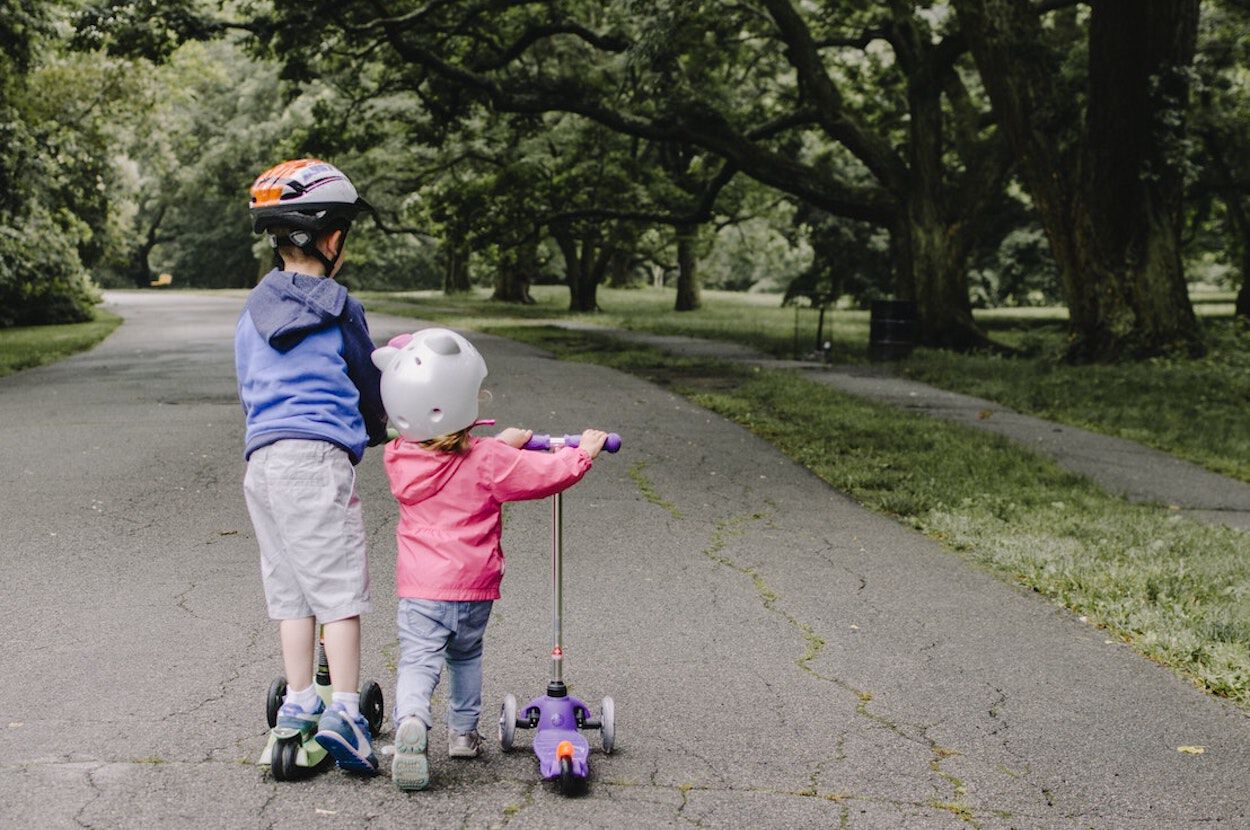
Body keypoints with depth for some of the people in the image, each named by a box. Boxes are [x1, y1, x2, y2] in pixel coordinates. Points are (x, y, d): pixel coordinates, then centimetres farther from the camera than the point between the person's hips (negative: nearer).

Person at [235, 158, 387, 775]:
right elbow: (369, 385, 8)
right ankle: (343, 712, -9)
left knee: (289, 587, 14)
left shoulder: (252, 313, 14)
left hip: (259, 459, 6)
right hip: (318, 454, -6)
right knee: (340, 586, -3)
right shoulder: (336, 307, -2)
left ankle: (298, 704, 18)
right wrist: (378, 431, 28)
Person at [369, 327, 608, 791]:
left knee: (418, 658, -4)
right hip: (475, 584, 0)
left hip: (420, 585, 1)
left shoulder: (398, 459, -2)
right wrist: (584, 450, 9)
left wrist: (503, 444, 24)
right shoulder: (488, 461, -13)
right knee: (466, 655, 21)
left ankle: (411, 721, -30)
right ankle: (463, 731, 29)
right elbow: (550, 474, -9)